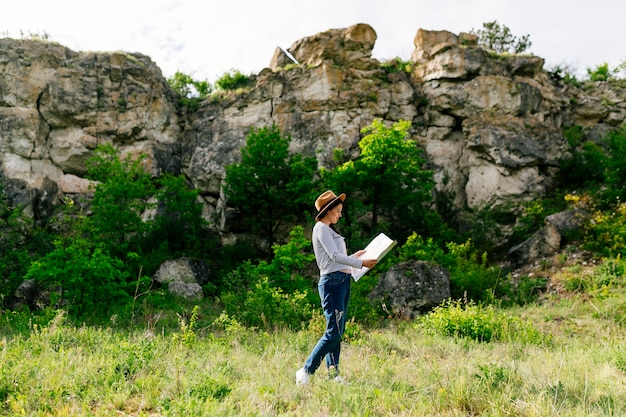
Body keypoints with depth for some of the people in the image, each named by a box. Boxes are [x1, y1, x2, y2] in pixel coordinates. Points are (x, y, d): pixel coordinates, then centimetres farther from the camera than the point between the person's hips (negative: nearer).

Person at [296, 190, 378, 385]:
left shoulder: (329, 230, 22)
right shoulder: (321, 228, -6)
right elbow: (334, 256, -14)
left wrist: (354, 256, 20)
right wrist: (361, 263, -11)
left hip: (342, 282, 10)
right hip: (332, 282, -10)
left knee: (338, 331, 8)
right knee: (334, 331, -12)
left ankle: (333, 373, 11)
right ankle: (306, 371, -7)